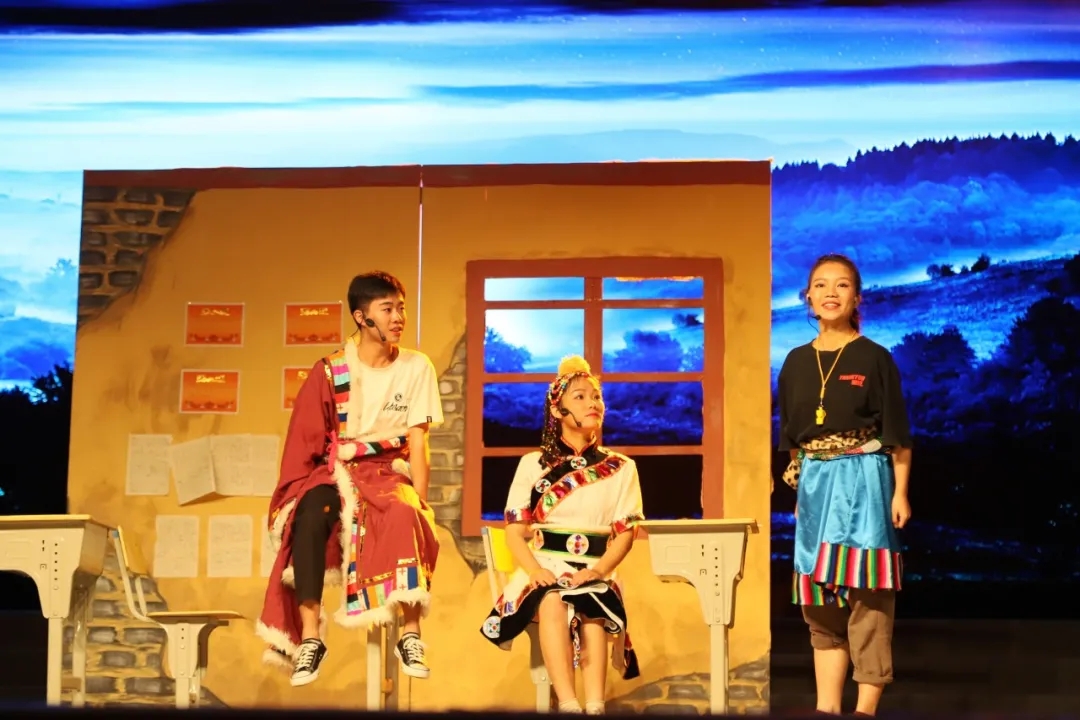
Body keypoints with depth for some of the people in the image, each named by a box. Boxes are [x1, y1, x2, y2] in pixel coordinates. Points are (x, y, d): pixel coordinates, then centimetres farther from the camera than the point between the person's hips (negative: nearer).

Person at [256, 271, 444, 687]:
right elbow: (304, 442, -1)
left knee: (406, 518, -35)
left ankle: (411, 635, -28)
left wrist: (419, 499, -13)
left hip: (389, 473, 0)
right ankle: (309, 636, -31)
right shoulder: (330, 371, 0)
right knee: (310, 517, -34)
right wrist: (296, 494, -13)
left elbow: (418, 443, -1)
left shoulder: (417, 367, 2)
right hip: (336, 471, 0)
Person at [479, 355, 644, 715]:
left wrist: (597, 571, -15)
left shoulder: (621, 468, 12)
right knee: (553, 603, -36)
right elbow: (515, 531, 4)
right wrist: (534, 570, -16)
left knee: (592, 608, -34)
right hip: (543, 569, -1)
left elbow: (625, 533, 4)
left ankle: (595, 706, -46)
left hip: (593, 574, 1)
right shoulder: (532, 464, 10)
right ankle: (569, 705, -47)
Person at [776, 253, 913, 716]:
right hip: (816, 485, 5)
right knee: (819, 600, 6)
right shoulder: (797, 362, 9)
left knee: (866, 594, -6)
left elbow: (897, 434, -4)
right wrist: (800, 490, 11)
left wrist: (900, 493, -9)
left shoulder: (874, 358, -3)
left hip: (863, 482, -5)